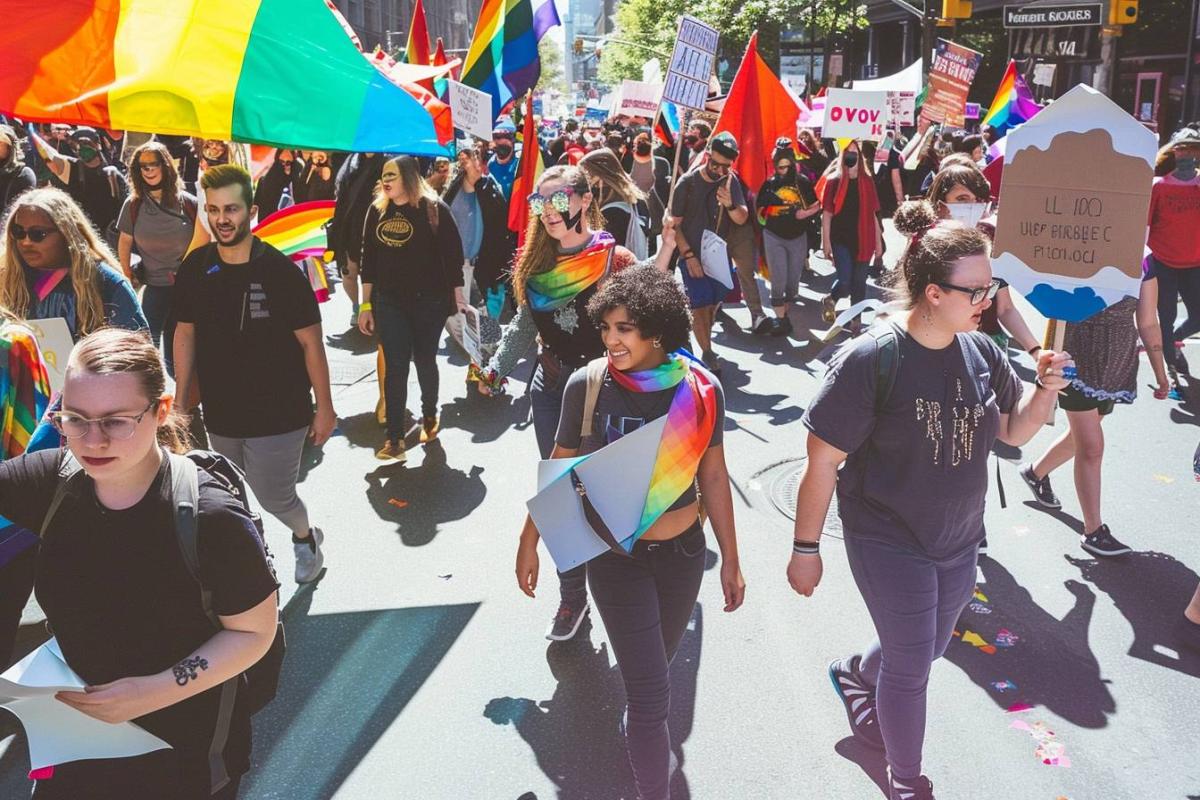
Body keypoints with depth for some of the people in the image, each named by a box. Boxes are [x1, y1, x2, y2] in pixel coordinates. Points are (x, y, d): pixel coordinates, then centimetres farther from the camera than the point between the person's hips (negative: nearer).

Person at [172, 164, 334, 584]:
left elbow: (311, 343, -10)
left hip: (279, 414, -4)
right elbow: (185, 335, 7)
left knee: (274, 498, 1)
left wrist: (324, 407, -8)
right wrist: (181, 401, 6)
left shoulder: (279, 270, -14)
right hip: (220, 412, 4)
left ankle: (305, 536, 33)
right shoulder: (195, 268, -3)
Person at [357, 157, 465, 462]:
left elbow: (453, 255, -5)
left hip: (429, 300, -2)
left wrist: (458, 297, -7)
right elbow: (368, 260, 8)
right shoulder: (377, 211, 5)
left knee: (425, 362, 11)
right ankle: (395, 439, 1)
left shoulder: (434, 209, -6)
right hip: (389, 302, 3)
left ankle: (429, 415, 36)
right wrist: (365, 304, 8)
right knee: (395, 367, -1)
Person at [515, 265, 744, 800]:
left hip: (683, 553, 2)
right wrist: (529, 543, 4)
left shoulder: (701, 390, -12)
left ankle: (636, 725, 55)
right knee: (652, 691, -3)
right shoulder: (586, 386, -15)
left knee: (654, 668, 22)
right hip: (615, 556, -2)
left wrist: (730, 560, 5)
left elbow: (714, 478, -1)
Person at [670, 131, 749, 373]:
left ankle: (705, 341, 25)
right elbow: (674, 223, -8)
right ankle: (707, 354, 3)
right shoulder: (688, 183, -11)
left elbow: (742, 219, -4)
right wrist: (689, 256, -14)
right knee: (700, 305, -6)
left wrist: (730, 204, -26)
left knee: (713, 303, 9)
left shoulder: (730, 181, -1)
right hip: (693, 256, -4)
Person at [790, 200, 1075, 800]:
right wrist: (805, 549, -13)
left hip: (958, 542, 6)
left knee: (927, 648, 24)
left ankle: (854, 674, 57)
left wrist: (1047, 387, -11)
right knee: (912, 668, 8)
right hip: (889, 544, -6)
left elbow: (1015, 430, 9)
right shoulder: (870, 361, -24)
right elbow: (822, 464, -18)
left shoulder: (980, 351, -6)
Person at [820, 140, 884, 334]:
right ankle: (830, 301, 23)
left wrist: (878, 241, 7)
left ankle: (856, 321, 21)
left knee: (859, 282, 8)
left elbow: (873, 214, 7)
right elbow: (827, 214, -4)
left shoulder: (867, 181, 4)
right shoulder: (834, 182, -3)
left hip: (864, 240, 3)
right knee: (845, 281, -9)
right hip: (841, 240, -3)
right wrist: (826, 243, -8)